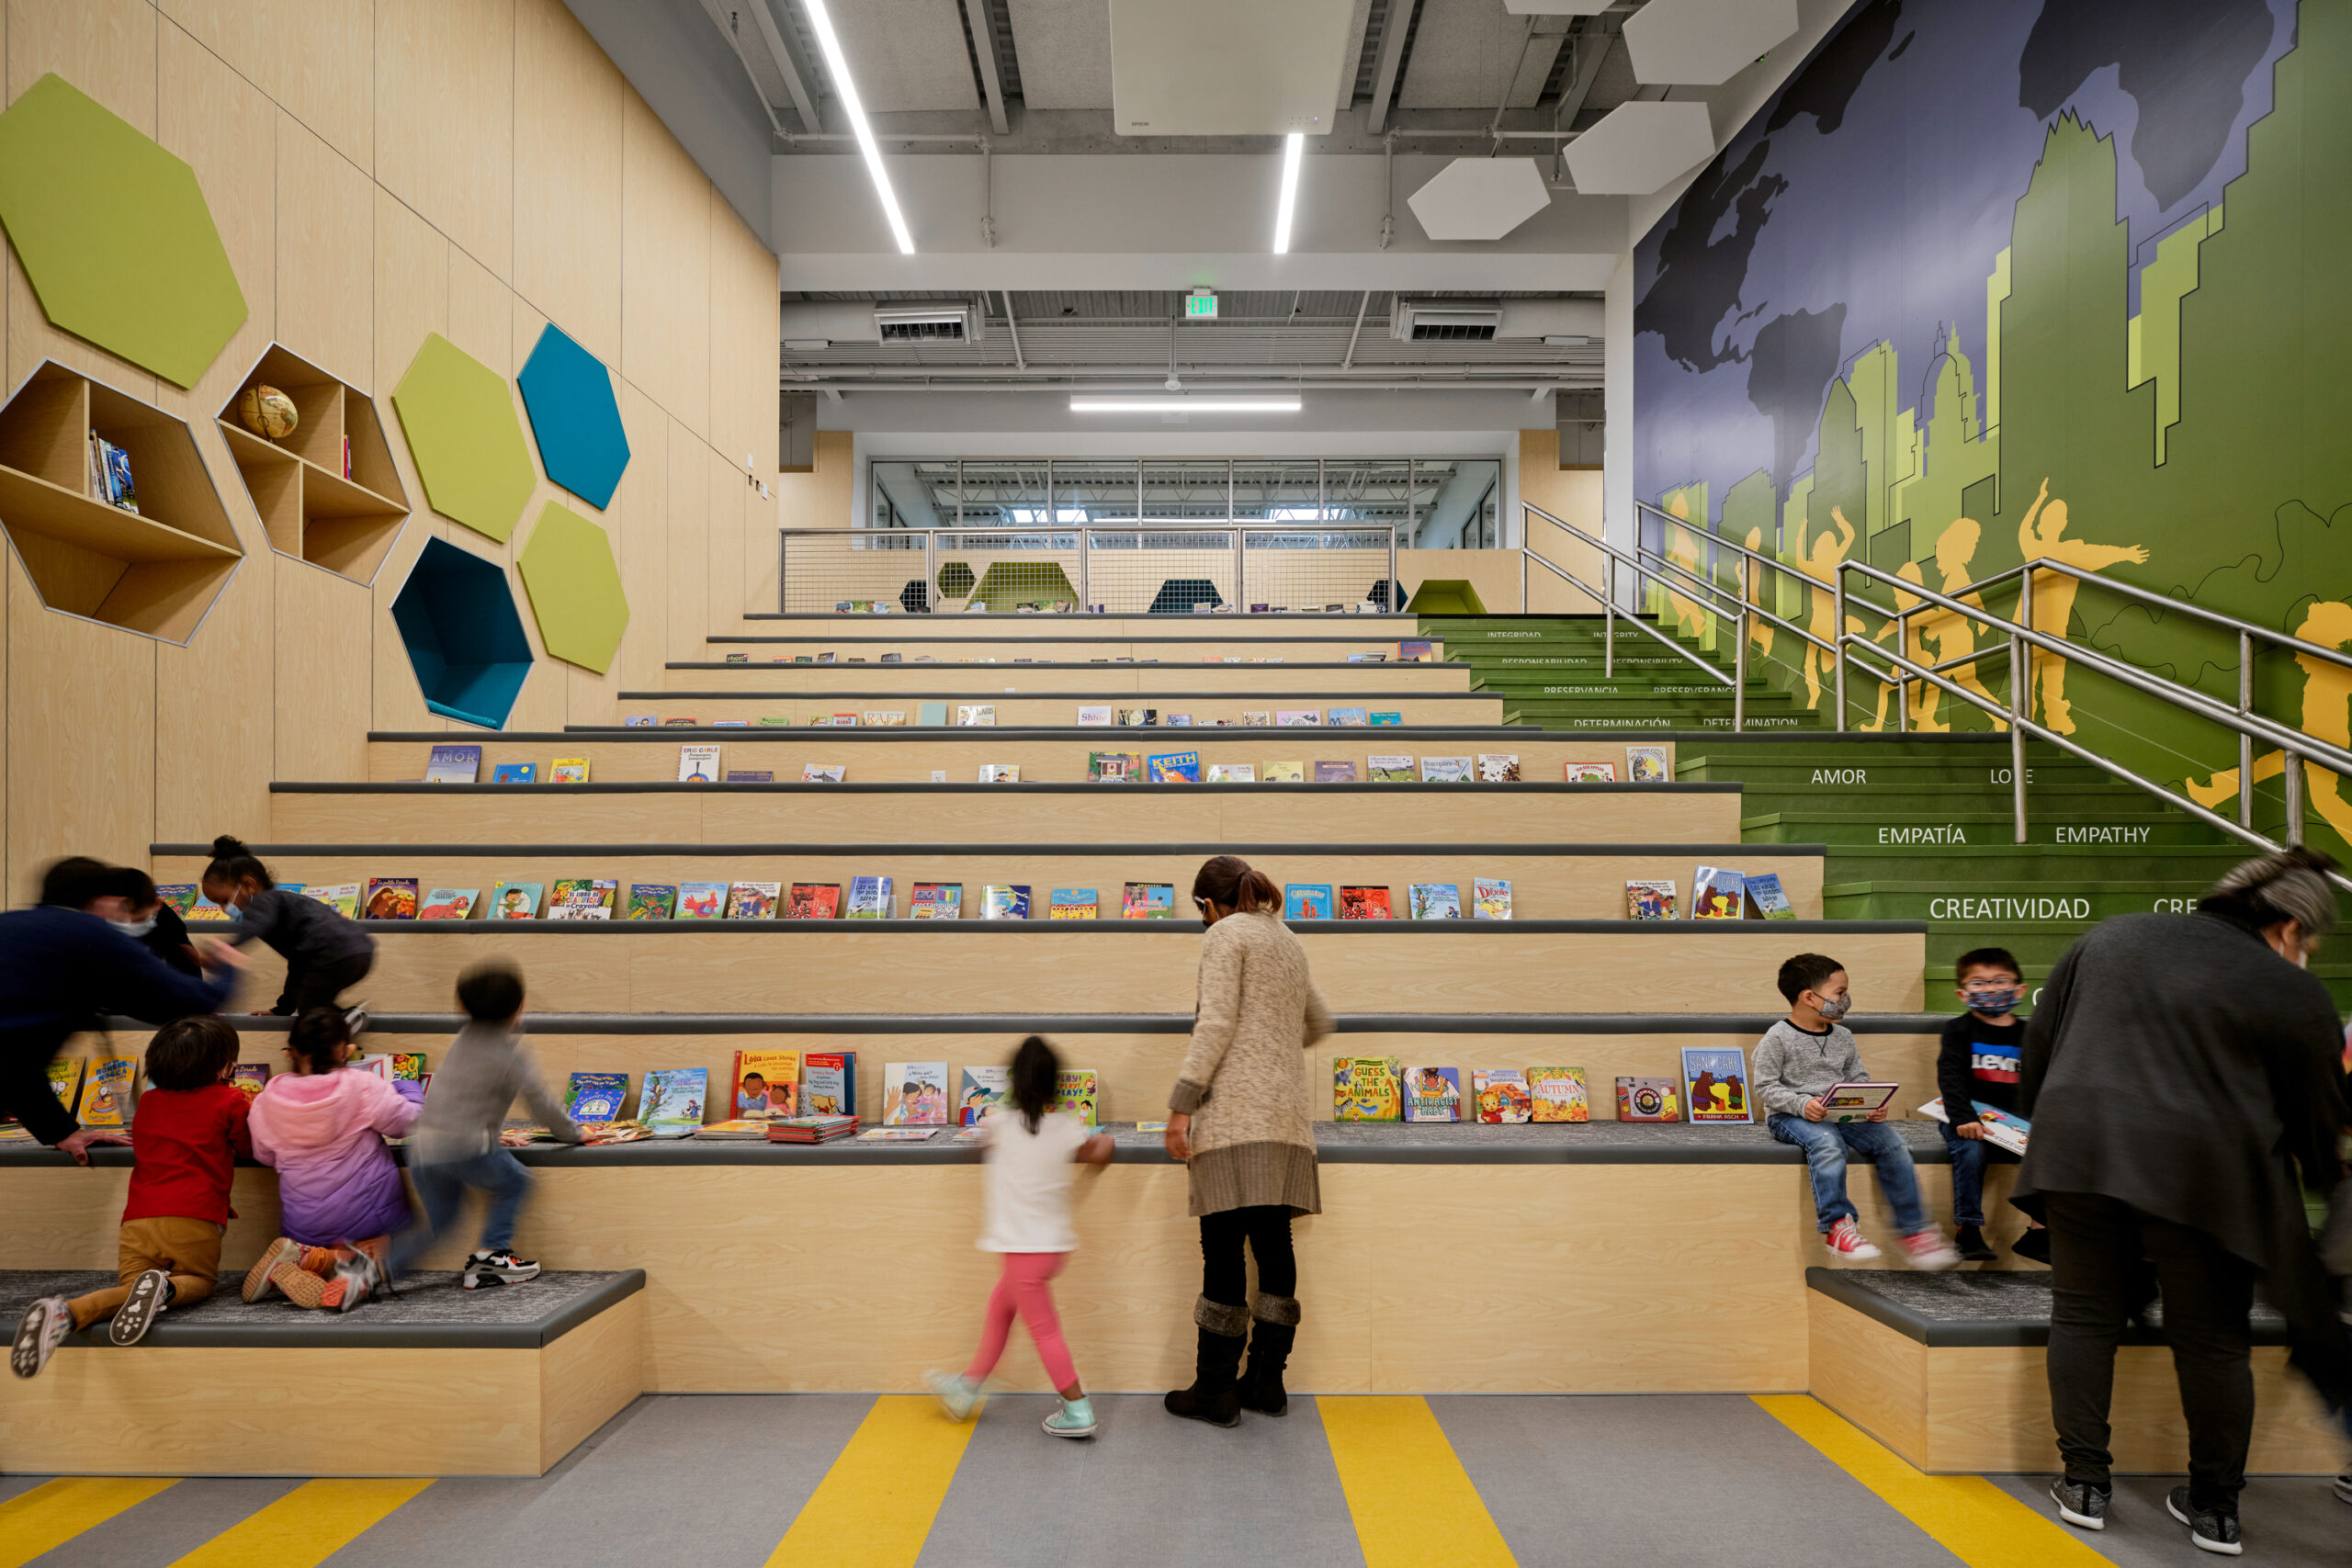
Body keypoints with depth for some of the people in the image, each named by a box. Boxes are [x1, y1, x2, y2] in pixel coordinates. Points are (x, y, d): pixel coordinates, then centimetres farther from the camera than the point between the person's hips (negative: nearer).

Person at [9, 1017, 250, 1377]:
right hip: (194, 1221, -4)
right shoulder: (229, 1100, 0)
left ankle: (66, 1312, -22)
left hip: (139, 1220, 4)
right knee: (199, 1281, 14)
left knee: (131, 1288, 8)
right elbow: (247, 1145, 14)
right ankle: (164, 1288, -21)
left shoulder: (148, 1101, 17)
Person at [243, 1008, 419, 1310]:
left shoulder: (268, 1099, -4)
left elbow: (264, 1154, 11)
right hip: (368, 1215, -3)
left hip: (304, 1225, 3)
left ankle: (305, 1257, -8)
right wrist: (408, 1088, 16)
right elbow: (407, 1120, -4)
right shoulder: (363, 1087, -15)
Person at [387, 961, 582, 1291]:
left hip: (422, 1143, 7)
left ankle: (384, 1265, 9)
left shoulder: (466, 1036, 12)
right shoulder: (512, 1053, -9)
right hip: (464, 1145, -7)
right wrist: (572, 1134, 9)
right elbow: (539, 1100, -6)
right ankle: (491, 1253, 9)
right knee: (514, 1182, 17)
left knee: (438, 1216, 21)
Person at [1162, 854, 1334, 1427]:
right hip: (1286, 1115, 8)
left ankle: (1216, 1390, 4)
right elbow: (1319, 1023, 34)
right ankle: (1266, 1381, 17)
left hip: (1235, 1115, -8)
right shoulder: (1287, 940, 22)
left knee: (1223, 1247, -3)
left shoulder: (1226, 933, -1)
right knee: (1273, 1245, 9)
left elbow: (1215, 1023, -13)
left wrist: (1181, 1105, -14)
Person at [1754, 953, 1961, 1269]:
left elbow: (1858, 1078, 17)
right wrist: (1802, 1104, -24)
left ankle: (1912, 1228, -4)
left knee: (1891, 1141, -13)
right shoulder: (1778, 1038, -7)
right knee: (1828, 1143, -36)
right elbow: (1765, 1088, -9)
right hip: (1789, 1116, -6)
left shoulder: (1843, 1036, 13)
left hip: (1840, 1113, 6)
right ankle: (1836, 1225, -23)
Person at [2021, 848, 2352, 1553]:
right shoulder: (2294, 993, 4)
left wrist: (2042, 1119, 26)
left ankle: (2084, 1483, 18)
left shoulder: (2107, 937, 14)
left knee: (2084, 1315, 13)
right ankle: (2215, 1506, 25)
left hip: (2080, 1148, 2)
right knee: (2211, 1339, 14)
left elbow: (2037, 1047, 16)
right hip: (2204, 1174, -2)